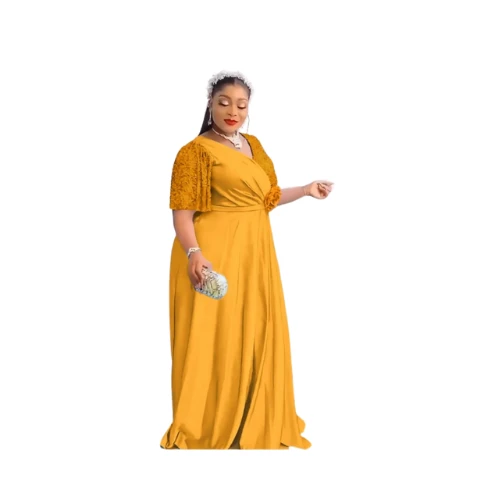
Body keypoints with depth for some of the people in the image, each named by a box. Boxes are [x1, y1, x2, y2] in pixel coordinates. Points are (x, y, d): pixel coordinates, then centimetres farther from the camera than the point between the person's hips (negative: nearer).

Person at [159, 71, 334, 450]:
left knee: (252, 335, 12)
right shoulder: (196, 151, -8)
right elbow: (182, 212, -15)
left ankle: (251, 421, 24)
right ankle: (203, 428, 5)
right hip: (214, 254, -7)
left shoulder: (253, 145, 14)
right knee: (213, 337, -6)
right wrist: (194, 253, -29)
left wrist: (308, 190, 18)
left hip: (254, 251, 7)